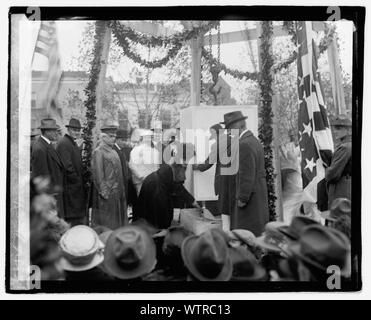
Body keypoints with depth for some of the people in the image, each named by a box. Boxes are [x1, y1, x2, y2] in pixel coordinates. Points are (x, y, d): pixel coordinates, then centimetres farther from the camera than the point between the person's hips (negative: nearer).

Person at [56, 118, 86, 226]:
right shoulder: (63, 143, -15)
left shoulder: (73, 143, 16)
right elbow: (67, 166, -21)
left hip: (77, 186, 10)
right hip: (70, 187, -10)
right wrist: (77, 180, -14)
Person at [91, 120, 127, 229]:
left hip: (117, 195, 8)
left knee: (118, 220, 14)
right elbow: (97, 175, -15)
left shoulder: (114, 152, 14)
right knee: (105, 224, 1)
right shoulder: (98, 152, -10)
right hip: (106, 195, -8)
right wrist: (104, 193, -17)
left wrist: (121, 191, 11)